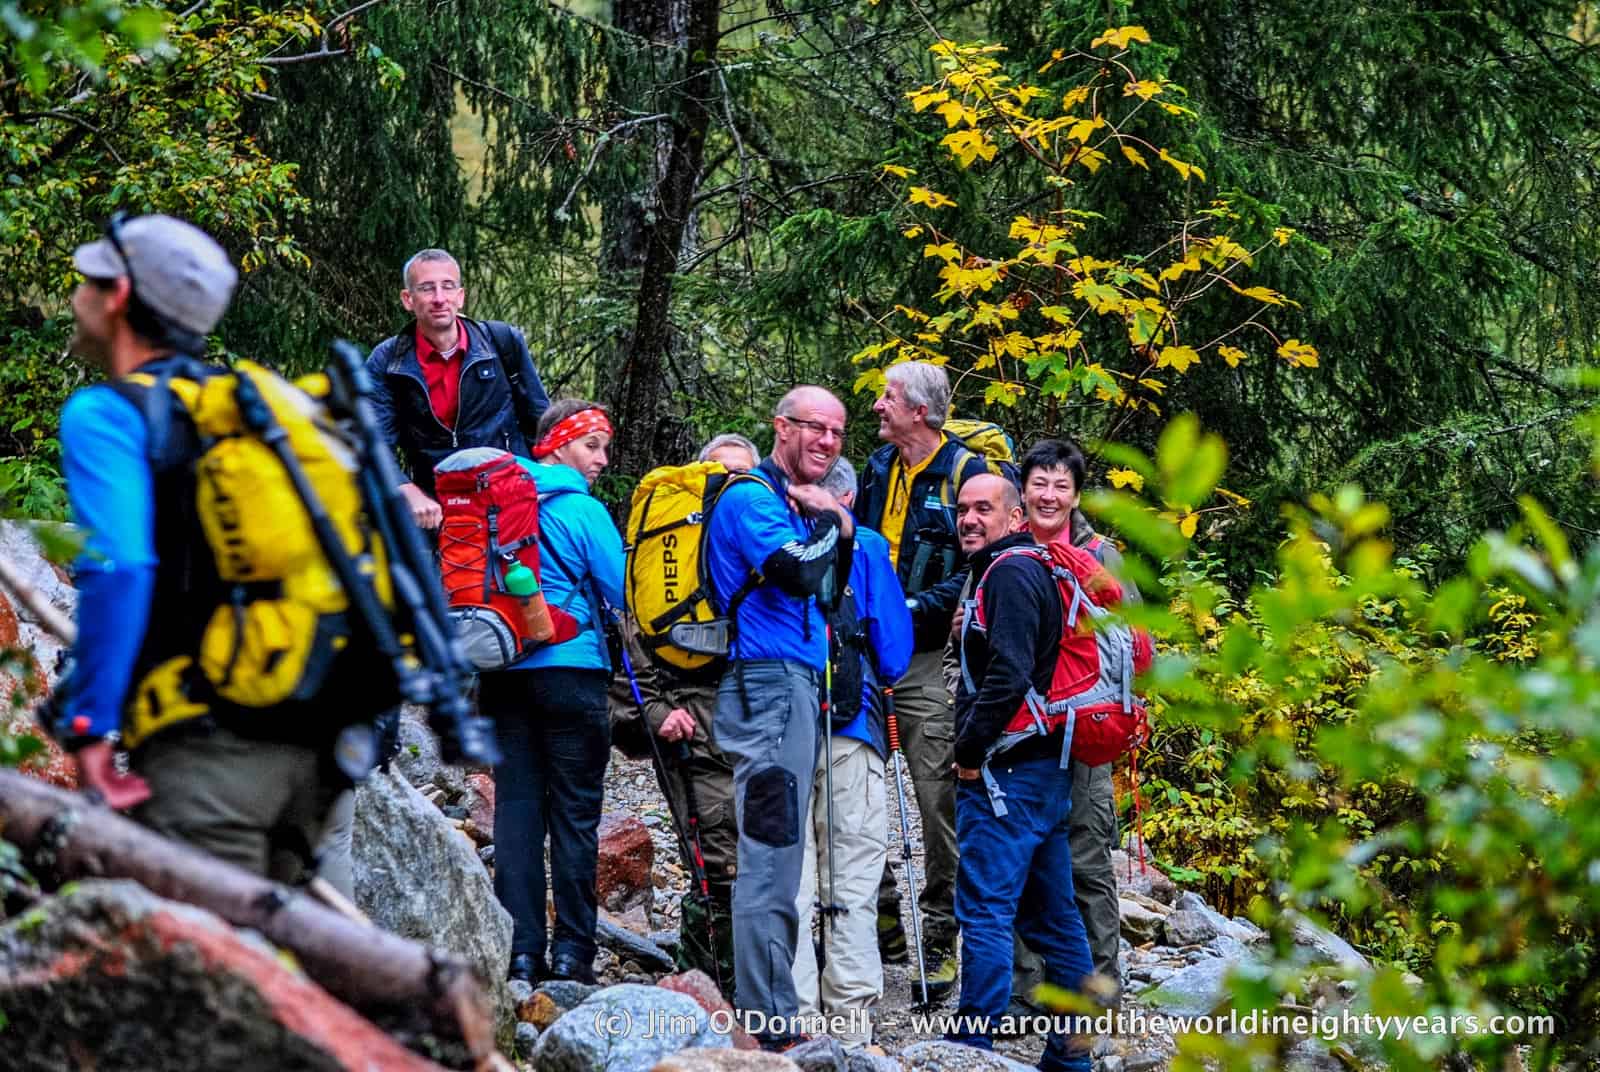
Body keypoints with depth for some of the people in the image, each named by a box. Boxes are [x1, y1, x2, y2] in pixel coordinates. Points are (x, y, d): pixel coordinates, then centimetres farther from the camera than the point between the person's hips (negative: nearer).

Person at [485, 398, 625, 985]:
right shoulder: (582, 510, -7)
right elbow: (622, 592, -6)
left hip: (502, 670, 5)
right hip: (570, 667, -5)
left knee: (516, 804, 4)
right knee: (575, 810, 2)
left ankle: (522, 951, 1)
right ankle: (572, 951, 1)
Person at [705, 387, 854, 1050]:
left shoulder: (794, 500, 22)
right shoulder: (753, 498, -9)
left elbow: (827, 595, 22)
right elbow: (801, 575, -24)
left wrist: (838, 528, 7)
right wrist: (829, 522, -6)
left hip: (793, 685, 11)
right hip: (769, 683, -11)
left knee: (775, 859, 12)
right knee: (771, 859, -12)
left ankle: (765, 1014, 17)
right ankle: (770, 1021, -12)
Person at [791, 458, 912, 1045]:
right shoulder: (865, 546, 3)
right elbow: (894, 654, 3)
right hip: (848, 731, -2)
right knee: (851, 874, 2)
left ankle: (794, 1013, 1)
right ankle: (850, 1013, -1)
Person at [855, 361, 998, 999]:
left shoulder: (965, 473, -6)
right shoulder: (878, 467, 13)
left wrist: (919, 606, -18)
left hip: (927, 658, -6)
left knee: (938, 796, -6)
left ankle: (940, 935, -2)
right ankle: (880, 915, 19)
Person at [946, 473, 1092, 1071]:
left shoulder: (1009, 573, -11)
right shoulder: (1035, 570, 20)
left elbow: (1009, 676, -22)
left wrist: (970, 749, -15)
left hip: (1006, 770, -10)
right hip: (1048, 766, 10)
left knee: (984, 909, -11)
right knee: (1053, 914, 11)